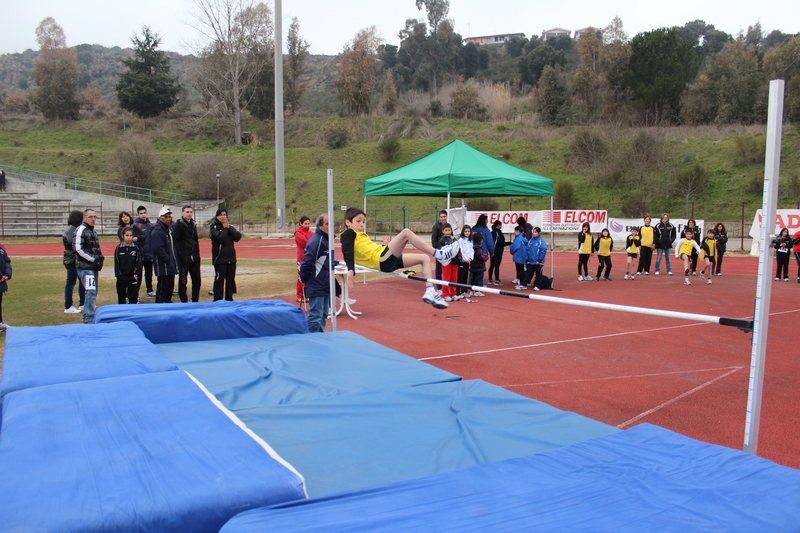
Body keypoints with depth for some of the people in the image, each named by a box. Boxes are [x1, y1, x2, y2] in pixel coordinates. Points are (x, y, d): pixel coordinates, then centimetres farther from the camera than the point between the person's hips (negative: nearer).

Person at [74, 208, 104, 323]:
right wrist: (92, 258, -16)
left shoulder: (92, 231, 19)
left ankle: (88, 316, 21)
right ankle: (89, 319, -16)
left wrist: (100, 257, 13)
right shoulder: (81, 230, -9)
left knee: (93, 292, 12)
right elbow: (78, 249, -18)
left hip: (93, 266, 10)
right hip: (85, 267, -10)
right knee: (90, 291, -16)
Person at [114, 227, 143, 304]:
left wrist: (136, 274, -9)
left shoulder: (136, 248, -1)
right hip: (121, 277, 1)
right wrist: (118, 274, -6)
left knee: (133, 297, 3)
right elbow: (116, 263, 1)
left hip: (132, 277, -1)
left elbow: (139, 262, 0)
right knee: (121, 297, 10)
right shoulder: (119, 248, 0)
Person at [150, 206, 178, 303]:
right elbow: (159, 250, -21)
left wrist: (174, 261, 14)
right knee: (162, 289, -4)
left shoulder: (168, 230, 18)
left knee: (170, 288, 16)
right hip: (163, 267, -9)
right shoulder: (156, 232, -14)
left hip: (171, 267, 9)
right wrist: (168, 260, -20)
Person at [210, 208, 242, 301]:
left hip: (231, 258, 6)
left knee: (231, 279, 10)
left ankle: (229, 299, 19)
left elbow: (238, 237, -4)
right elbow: (220, 238, -21)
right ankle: (217, 300, 2)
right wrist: (225, 228, -11)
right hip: (220, 258, -6)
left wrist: (229, 227, -9)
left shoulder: (229, 226, 12)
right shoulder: (214, 226, -4)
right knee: (219, 280, -4)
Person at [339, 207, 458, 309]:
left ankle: (430, 292, -4)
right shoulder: (348, 234, 2)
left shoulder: (362, 235, 28)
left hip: (387, 262, 10)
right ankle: (439, 255, -19)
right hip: (382, 260, -10)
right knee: (406, 232, -21)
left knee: (425, 259, 11)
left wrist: (386, 246, 18)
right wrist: (351, 270, -29)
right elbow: (347, 253, -15)